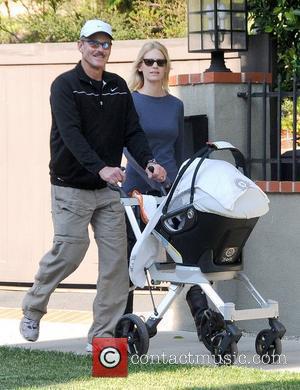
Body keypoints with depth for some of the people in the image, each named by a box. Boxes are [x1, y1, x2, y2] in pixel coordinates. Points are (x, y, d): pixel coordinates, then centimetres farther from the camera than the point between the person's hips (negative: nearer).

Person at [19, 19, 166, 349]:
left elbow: (132, 132, 5)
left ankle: (103, 331, 3)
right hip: (71, 188, -5)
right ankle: (31, 311, 16)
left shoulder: (118, 87, 11)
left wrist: (148, 162, -15)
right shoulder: (65, 86, -8)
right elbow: (71, 133, -21)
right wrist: (100, 168, -35)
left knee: (116, 257, -3)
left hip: (108, 190, 5)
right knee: (69, 252, -7)